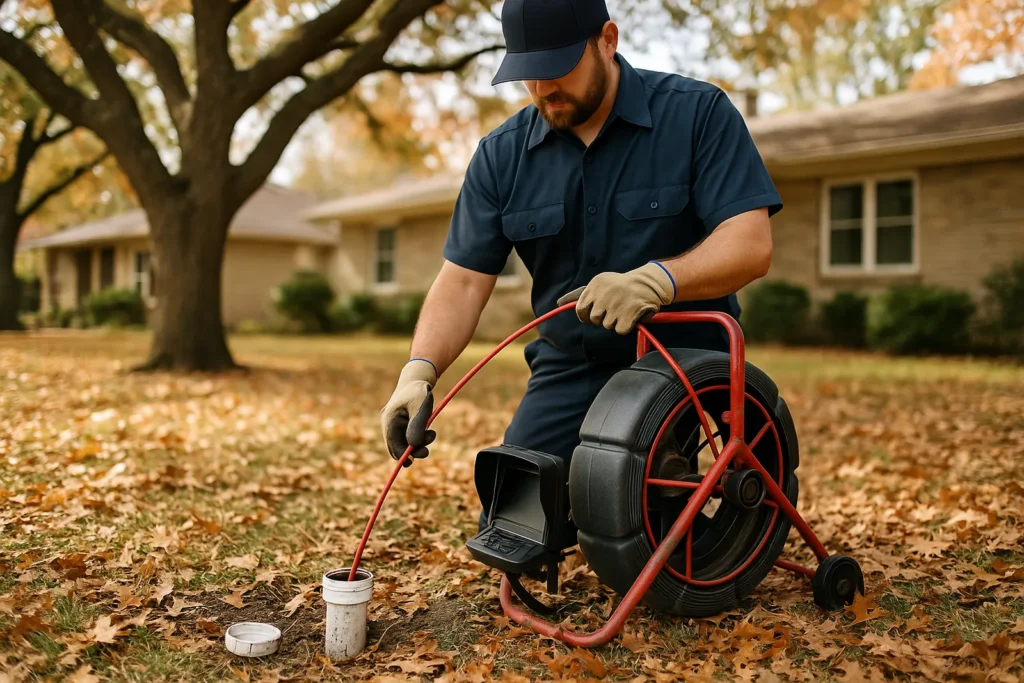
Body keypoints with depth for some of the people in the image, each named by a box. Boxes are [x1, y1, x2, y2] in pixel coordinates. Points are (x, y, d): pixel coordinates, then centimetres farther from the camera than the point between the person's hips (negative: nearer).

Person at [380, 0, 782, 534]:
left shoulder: (699, 114, -8)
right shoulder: (501, 155, 2)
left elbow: (751, 244, -17)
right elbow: (464, 280, -3)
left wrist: (657, 280, -36)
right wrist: (419, 372, -20)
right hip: (569, 370, 4)